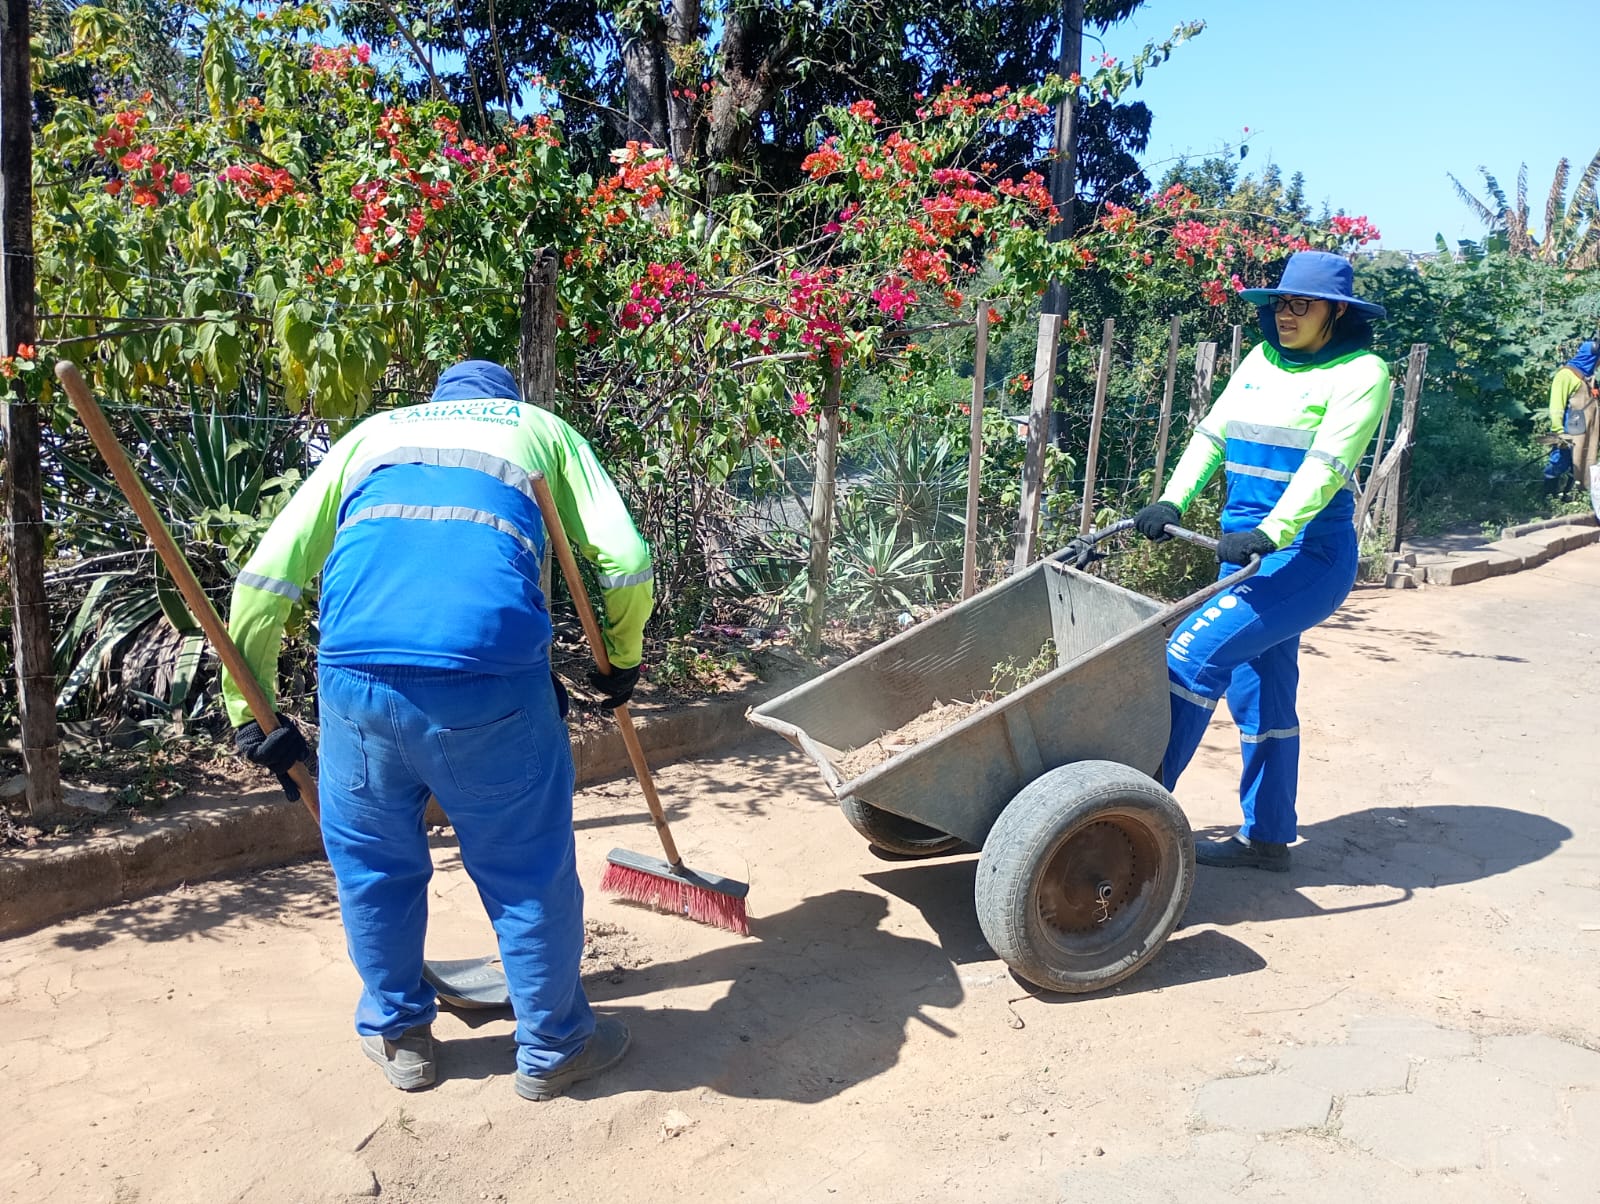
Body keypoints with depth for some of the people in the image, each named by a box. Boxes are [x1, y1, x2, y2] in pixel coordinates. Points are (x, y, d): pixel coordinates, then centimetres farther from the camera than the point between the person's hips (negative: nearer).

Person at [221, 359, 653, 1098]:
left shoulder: (369, 435, 29)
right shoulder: (539, 428, 25)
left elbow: (265, 579, 17)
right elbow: (627, 559, 11)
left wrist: (250, 713, 22)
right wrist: (623, 661, 27)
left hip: (356, 670, 3)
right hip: (490, 670, -2)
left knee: (372, 860, 24)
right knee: (530, 868, 15)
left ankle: (399, 1035, 40)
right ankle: (552, 1049, 32)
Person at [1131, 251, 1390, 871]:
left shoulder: (1360, 371, -8)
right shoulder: (1261, 360, 12)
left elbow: (1326, 466, -20)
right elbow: (1212, 434, 8)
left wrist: (1271, 532, -32)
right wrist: (1171, 501, -7)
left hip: (1309, 553, -7)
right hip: (1248, 550, 7)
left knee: (1193, 652, -20)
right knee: (1260, 695, 12)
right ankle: (1266, 837, 23)